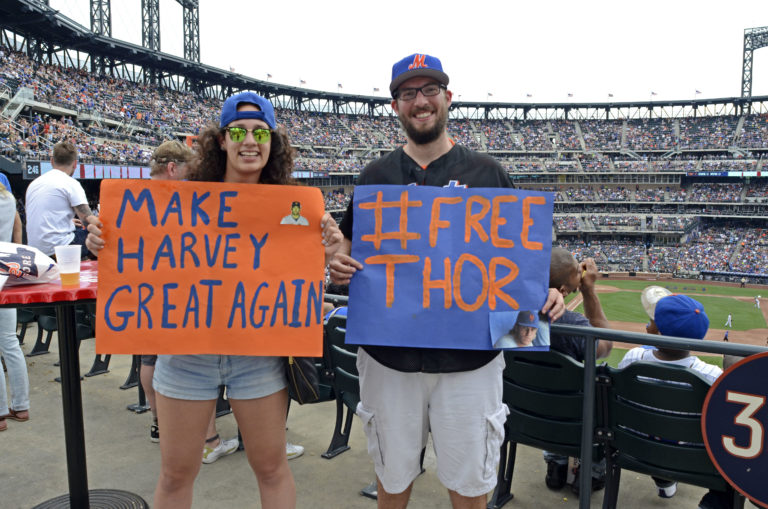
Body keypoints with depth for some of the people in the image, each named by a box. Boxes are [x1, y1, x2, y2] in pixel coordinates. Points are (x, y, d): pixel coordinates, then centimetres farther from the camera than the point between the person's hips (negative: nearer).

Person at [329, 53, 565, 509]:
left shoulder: (487, 173, 3)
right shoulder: (376, 176, 6)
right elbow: (350, 247, 11)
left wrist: (543, 292, -14)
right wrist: (339, 266, -12)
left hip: (471, 356, -1)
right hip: (389, 354, 1)